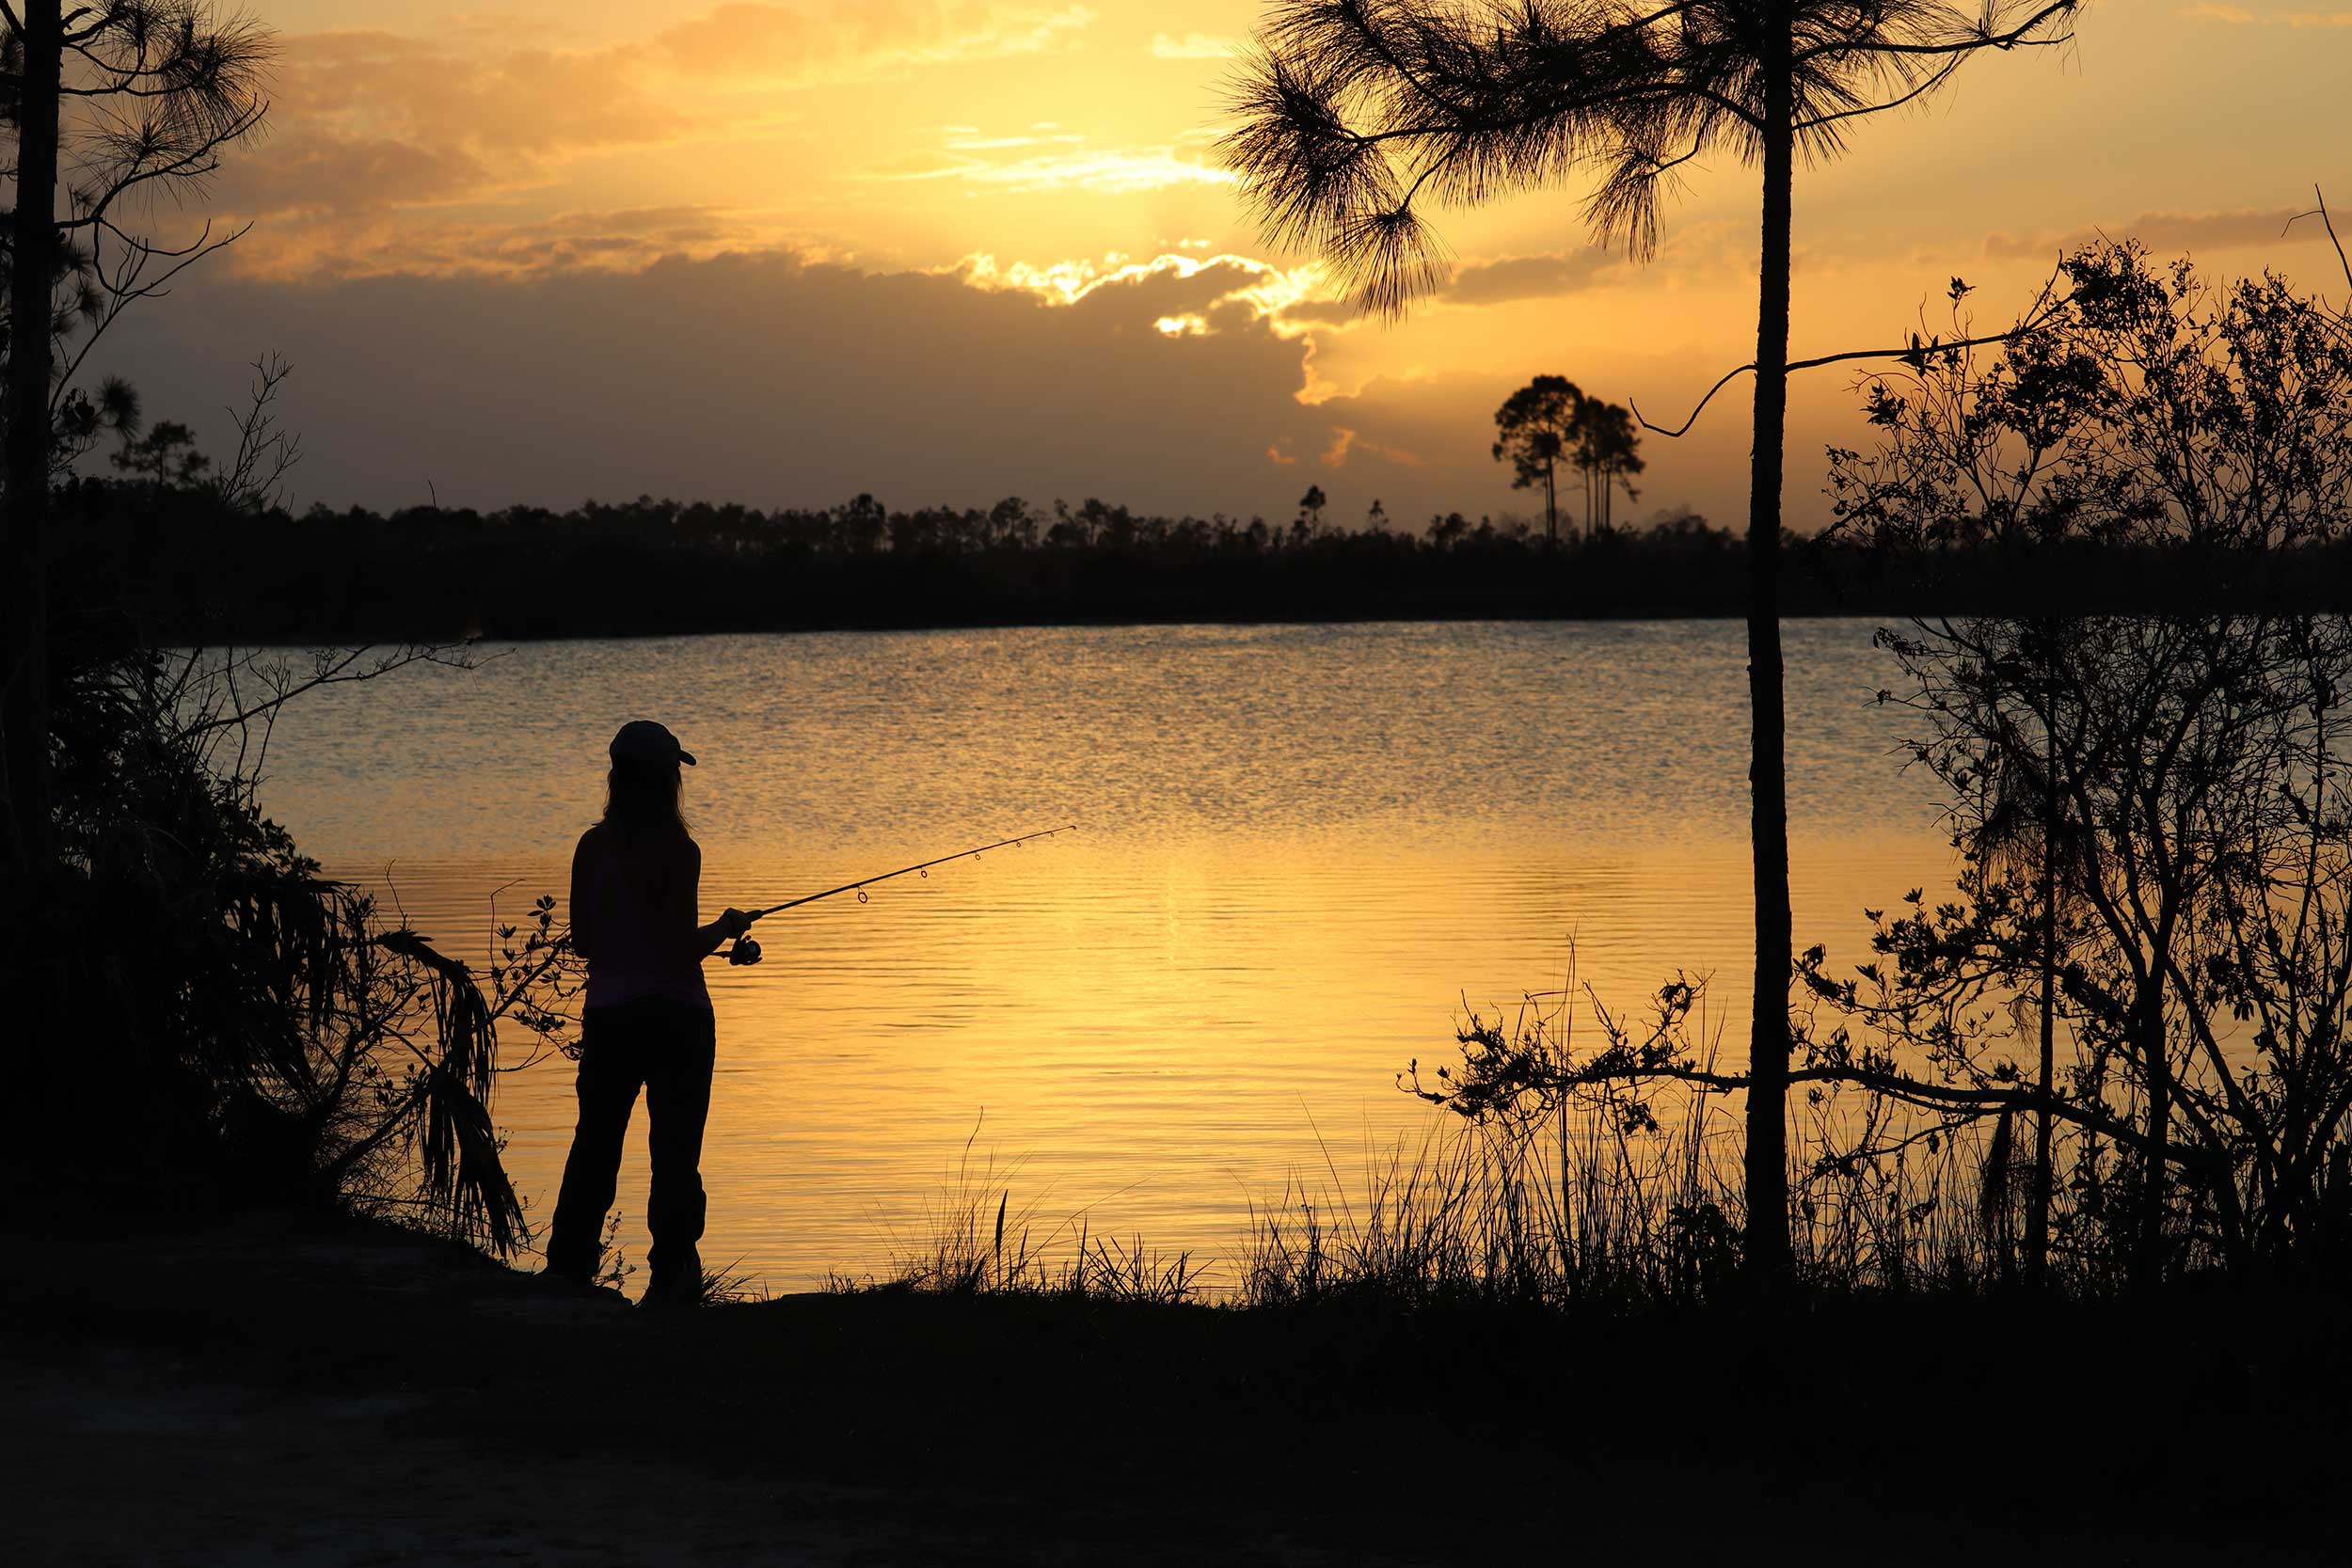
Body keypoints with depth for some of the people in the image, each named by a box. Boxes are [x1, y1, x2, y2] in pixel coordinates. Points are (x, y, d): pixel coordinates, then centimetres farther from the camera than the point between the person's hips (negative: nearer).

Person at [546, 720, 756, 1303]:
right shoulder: (677, 851, -12)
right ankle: (671, 1274, 0)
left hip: (607, 1014, 4)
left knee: (595, 1145, 11)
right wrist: (726, 928, 3)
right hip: (676, 1015, -4)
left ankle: (567, 1270, 12)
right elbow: (681, 948, -15)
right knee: (675, 1148, 1)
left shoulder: (593, 848, 2)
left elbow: (582, 941, 7)